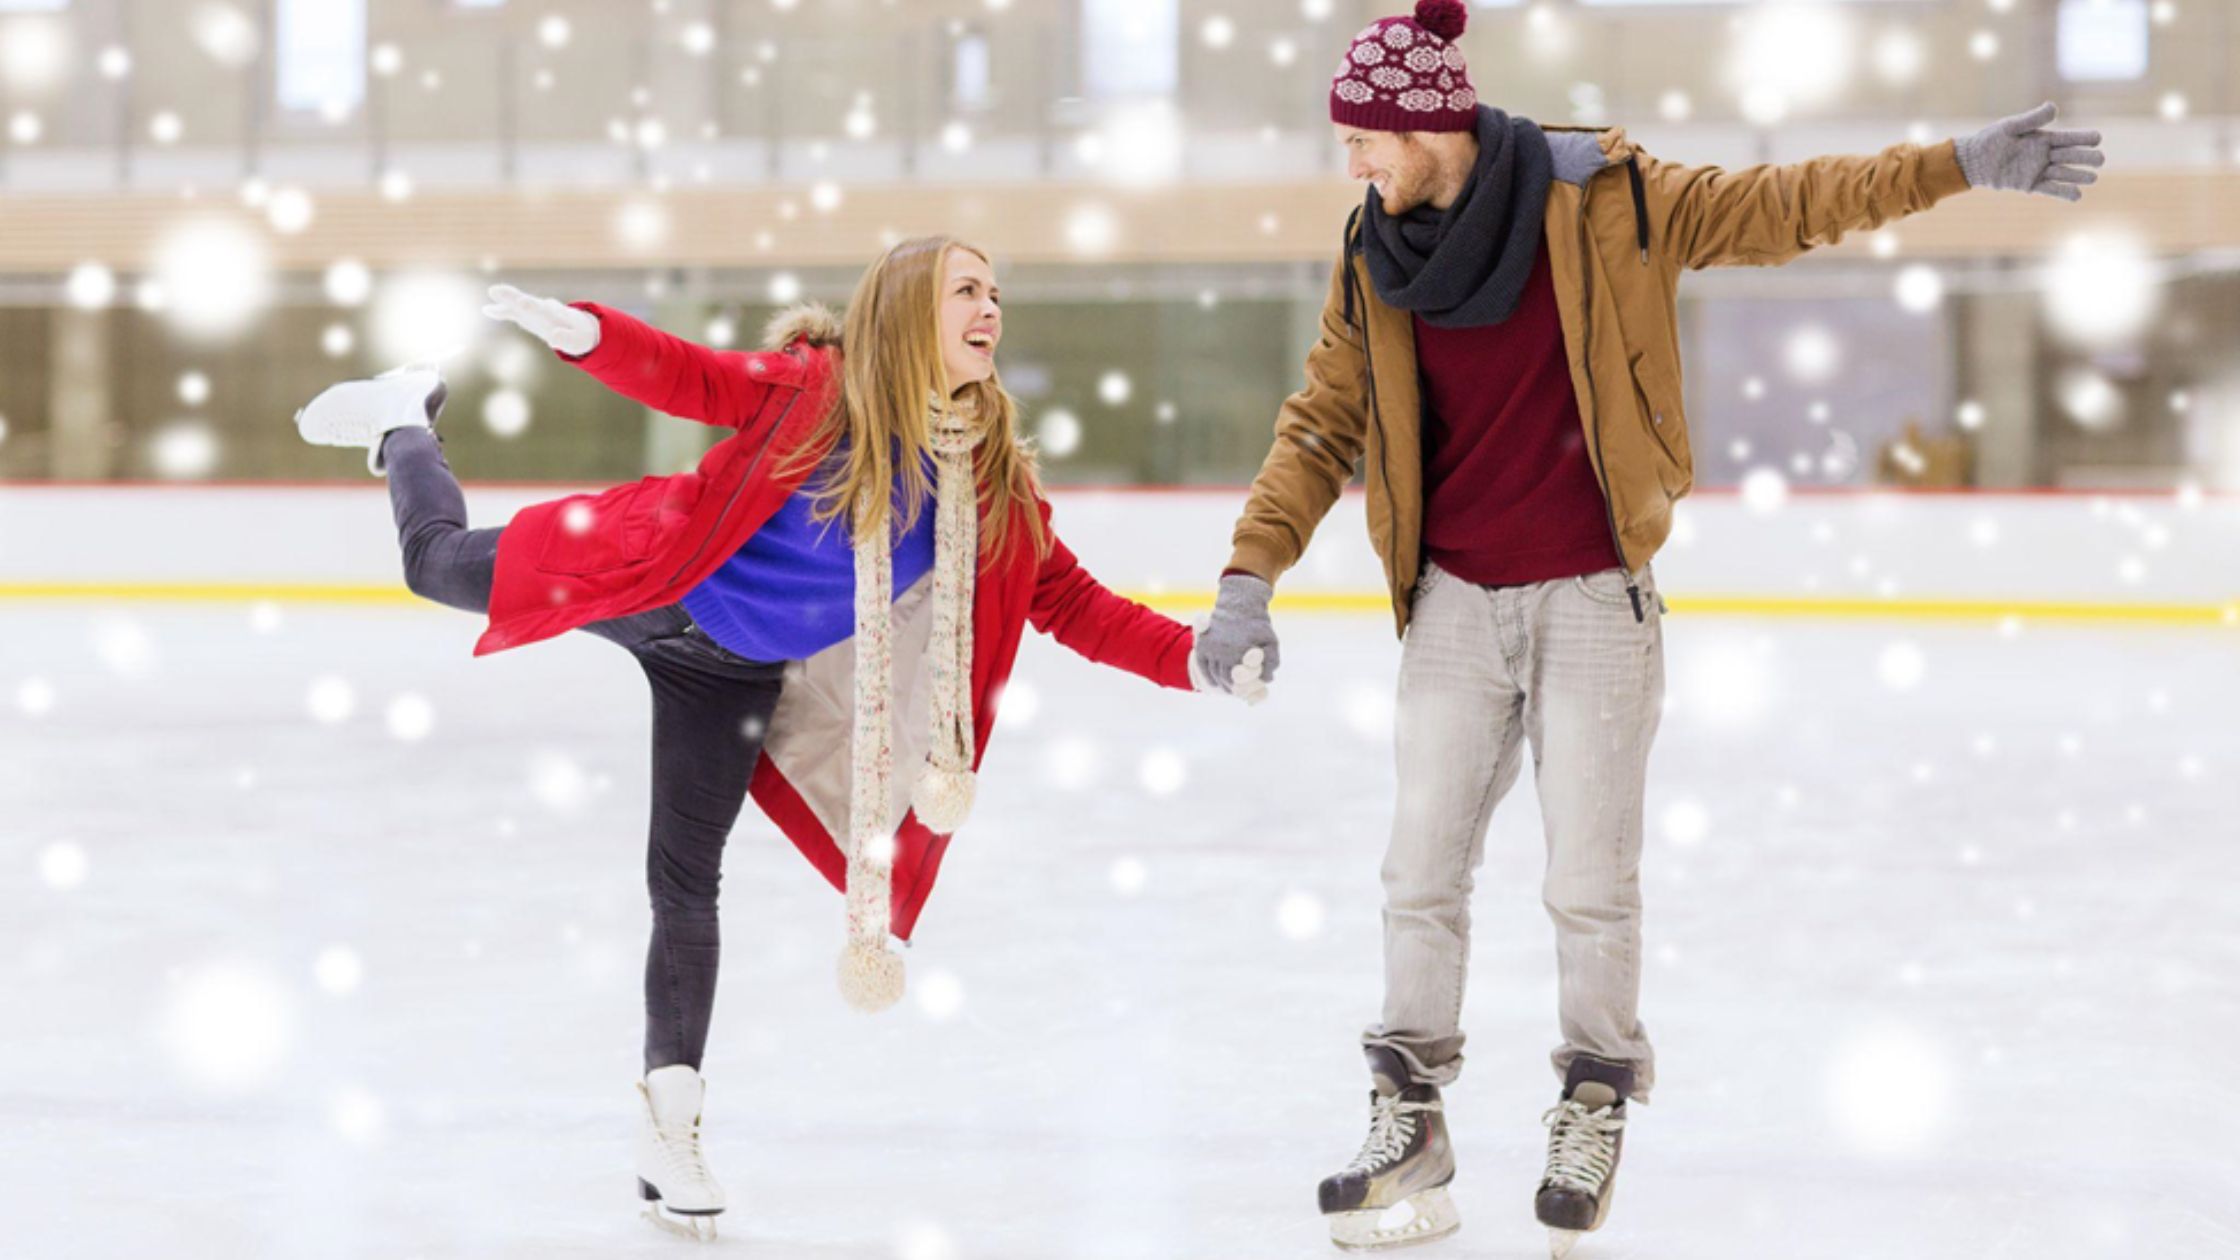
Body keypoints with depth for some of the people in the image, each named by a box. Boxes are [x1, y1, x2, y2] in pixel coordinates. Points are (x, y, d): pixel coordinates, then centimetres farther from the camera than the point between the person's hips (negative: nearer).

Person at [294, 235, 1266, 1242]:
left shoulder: (993, 487, -13)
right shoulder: (817, 389, -22)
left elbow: (1072, 602, -10)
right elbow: (690, 380, -20)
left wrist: (1193, 660, -21)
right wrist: (584, 331, -38)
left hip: (738, 678, 2)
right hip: (655, 588, -2)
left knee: (686, 885, 1)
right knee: (440, 565, 9)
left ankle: (670, 1125, 13)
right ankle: (404, 422, 43)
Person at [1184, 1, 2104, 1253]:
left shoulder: (1601, 202, -11)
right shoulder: (1375, 260, 1)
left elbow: (1780, 208, -8)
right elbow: (1323, 424, 3)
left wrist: (1960, 164, -14)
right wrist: (1252, 574, -7)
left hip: (1593, 600, -3)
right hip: (1455, 603, 3)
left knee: (1591, 882, 2)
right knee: (1423, 874, 5)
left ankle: (1595, 1112, 22)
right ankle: (1409, 1121, 18)